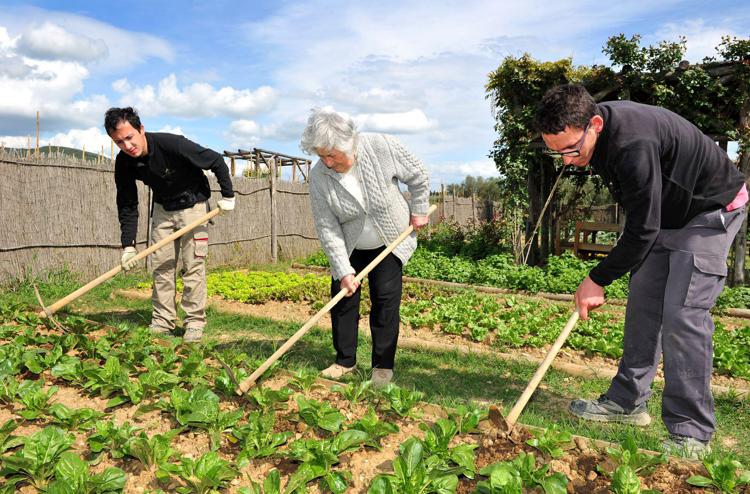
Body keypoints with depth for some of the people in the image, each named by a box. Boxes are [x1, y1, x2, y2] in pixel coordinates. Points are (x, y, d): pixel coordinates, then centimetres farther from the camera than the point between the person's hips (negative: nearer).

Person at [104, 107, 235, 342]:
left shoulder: (171, 144, -31)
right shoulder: (124, 163, -14)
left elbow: (216, 161, -21)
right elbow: (127, 206, -6)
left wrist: (228, 196, -15)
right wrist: (128, 245, -12)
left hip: (193, 206, -5)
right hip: (162, 209, 5)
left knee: (193, 266, -6)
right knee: (161, 265, 3)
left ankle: (195, 323, 2)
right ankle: (162, 322, 11)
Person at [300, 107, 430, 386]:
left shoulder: (383, 148, -25)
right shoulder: (319, 176, -22)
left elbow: (417, 176, -7)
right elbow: (327, 227, -19)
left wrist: (419, 210, -2)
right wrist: (343, 270, -21)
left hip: (390, 241, -1)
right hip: (349, 247, 2)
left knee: (385, 300, -3)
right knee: (342, 297, 1)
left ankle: (383, 365, 9)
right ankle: (345, 360, 17)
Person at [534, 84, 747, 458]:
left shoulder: (633, 146, -37)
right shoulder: (594, 127, -8)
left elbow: (642, 231, -29)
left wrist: (598, 279, -20)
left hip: (712, 210, -9)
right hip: (664, 214, 9)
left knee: (682, 314, -16)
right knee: (643, 306, 6)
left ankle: (690, 433, -7)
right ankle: (628, 402, 16)